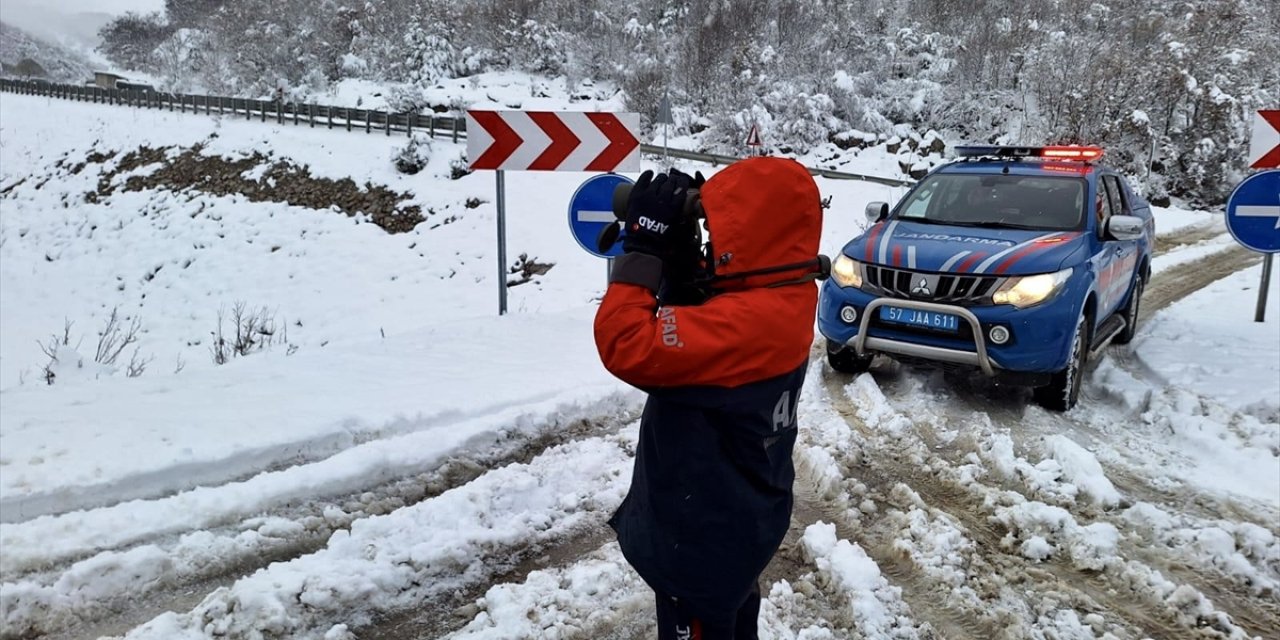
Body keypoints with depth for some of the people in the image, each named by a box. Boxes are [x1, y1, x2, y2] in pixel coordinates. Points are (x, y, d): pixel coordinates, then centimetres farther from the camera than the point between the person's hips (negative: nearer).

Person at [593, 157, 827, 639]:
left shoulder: (747, 322, -34)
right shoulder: (781, 298, -4)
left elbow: (627, 345, -38)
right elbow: (694, 317, 8)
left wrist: (644, 246, -30)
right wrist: (678, 253, -8)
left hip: (701, 542, -9)